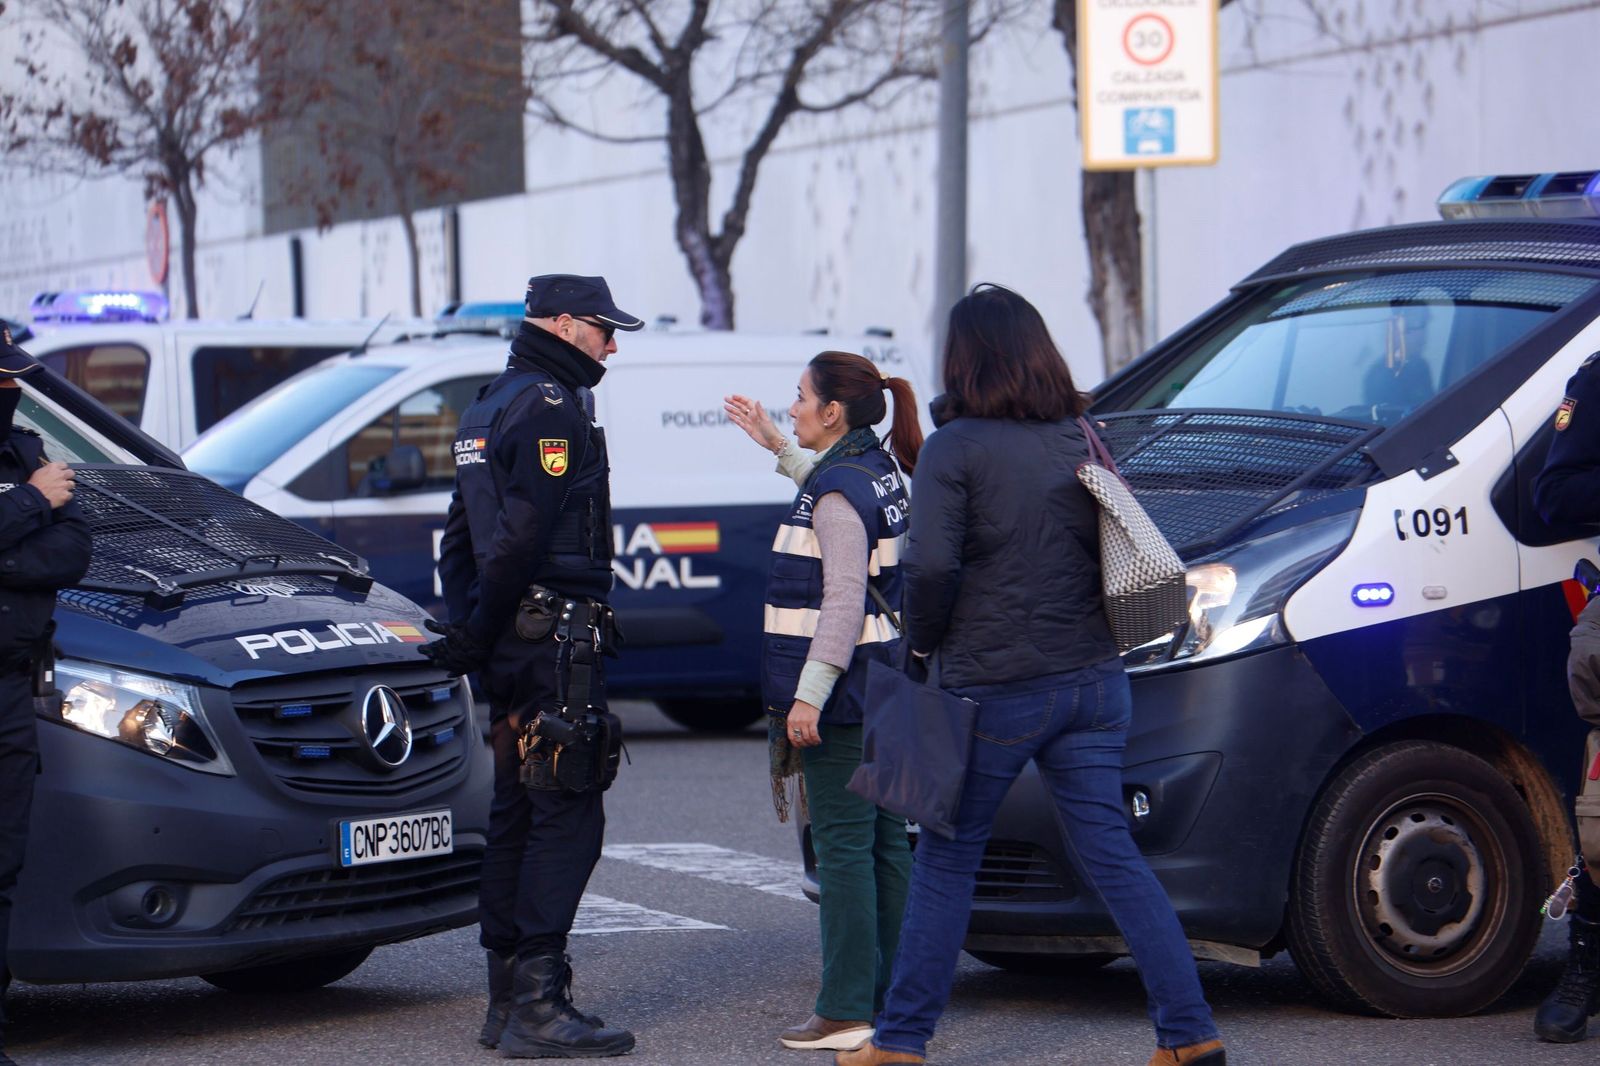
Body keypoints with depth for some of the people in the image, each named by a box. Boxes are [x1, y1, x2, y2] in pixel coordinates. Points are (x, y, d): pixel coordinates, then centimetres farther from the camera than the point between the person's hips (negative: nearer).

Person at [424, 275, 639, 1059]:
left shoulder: (491, 406, 20)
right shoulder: (552, 406, -12)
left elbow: (463, 534, 21)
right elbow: (520, 536, -19)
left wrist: (468, 630, 16)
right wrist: (475, 639, -12)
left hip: (510, 644, 10)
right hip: (553, 641, -10)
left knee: (516, 814, 13)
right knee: (567, 818, -10)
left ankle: (506, 999, 17)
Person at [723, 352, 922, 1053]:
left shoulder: (837, 492, -16)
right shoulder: (876, 472, 12)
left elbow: (844, 602, -21)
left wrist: (810, 694, -22)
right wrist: (776, 447, 43)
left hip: (843, 691, -10)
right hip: (880, 690, 10)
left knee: (842, 845, -7)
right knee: (883, 841, 11)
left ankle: (846, 1011, -7)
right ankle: (893, 996, 16)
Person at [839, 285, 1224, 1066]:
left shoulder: (954, 449, -9)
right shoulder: (1079, 440, 9)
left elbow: (930, 566, -18)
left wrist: (923, 642, -1)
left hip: (997, 687, -5)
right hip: (1092, 680, 5)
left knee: (946, 861, 7)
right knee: (1111, 855, 7)